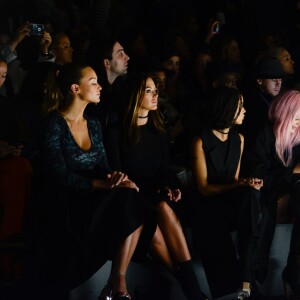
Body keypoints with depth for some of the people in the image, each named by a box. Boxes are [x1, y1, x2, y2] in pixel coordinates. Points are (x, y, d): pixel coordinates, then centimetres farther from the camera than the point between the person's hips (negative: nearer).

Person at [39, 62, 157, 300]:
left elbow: (102, 165, 7)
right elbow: (60, 175, -18)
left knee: (133, 205, -24)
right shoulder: (54, 125, -10)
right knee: (127, 202, -28)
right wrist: (105, 185, -24)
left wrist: (115, 177, -18)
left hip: (95, 200, 7)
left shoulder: (93, 124, 13)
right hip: (66, 208, -7)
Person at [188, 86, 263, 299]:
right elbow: (204, 188, -10)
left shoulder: (238, 139, 11)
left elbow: (235, 180, 14)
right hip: (207, 208, -5)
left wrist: (247, 185, -12)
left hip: (232, 205, 5)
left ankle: (246, 282, -38)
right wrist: (241, 185, -23)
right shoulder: (201, 141, -8)